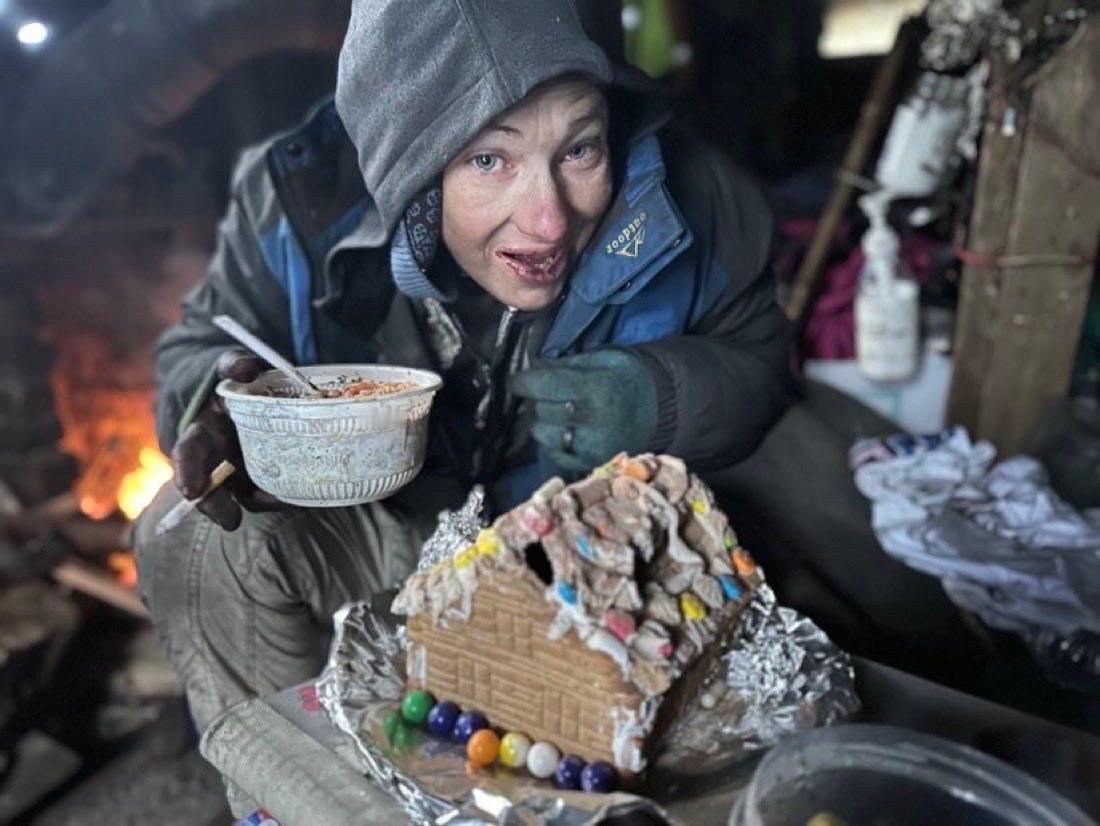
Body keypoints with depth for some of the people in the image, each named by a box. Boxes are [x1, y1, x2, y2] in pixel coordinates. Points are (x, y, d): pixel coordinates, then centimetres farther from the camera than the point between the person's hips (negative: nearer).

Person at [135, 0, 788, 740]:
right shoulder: (302, 203, -23)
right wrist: (227, 403, -34)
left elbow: (754, 363, -6)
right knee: (198, 534, -22)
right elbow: (201, 352, -8)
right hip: (387, 530, 1)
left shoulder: (683, 202, -22)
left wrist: (659, 399, -30)